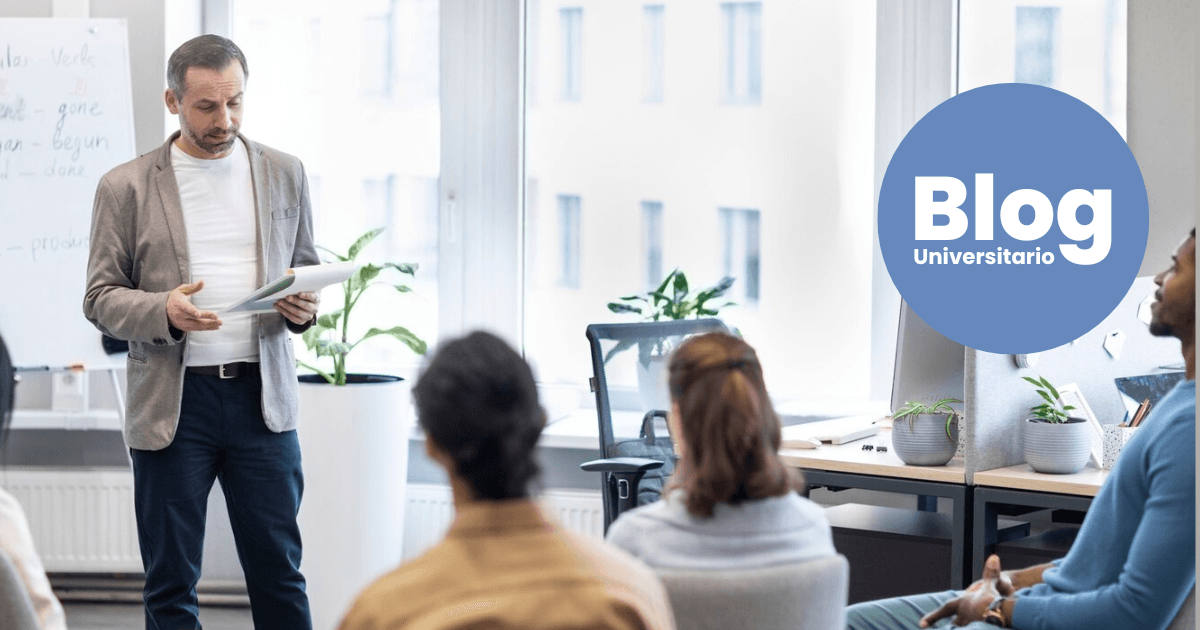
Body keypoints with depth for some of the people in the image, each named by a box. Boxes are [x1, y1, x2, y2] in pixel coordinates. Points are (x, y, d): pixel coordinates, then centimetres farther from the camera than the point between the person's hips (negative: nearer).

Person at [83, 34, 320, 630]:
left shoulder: (284, 173, 10)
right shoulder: (126, 187, 2)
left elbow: (305, 267, 17)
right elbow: (100, 297, 2)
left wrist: (304, 306, -7)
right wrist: (164, 311, -18)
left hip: (262, 394, 2)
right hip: (172, 399, -1)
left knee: (279, 571, 5)